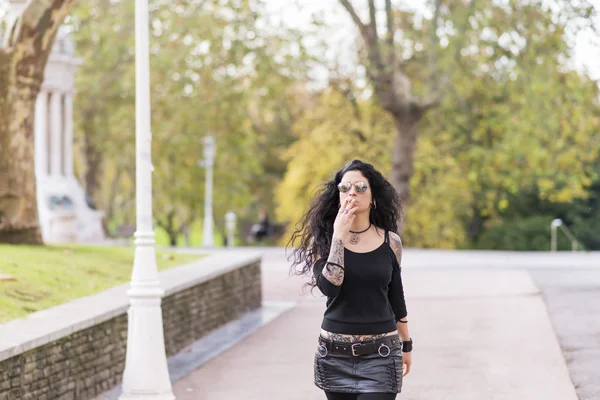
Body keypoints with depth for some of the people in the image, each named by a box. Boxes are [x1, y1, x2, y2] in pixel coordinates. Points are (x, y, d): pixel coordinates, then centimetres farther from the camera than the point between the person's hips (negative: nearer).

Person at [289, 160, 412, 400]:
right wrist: (339, 235, -18)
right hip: (335, 354, 1)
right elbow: (329, 287, -19)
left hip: (380, 355, -1)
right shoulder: (323, 240, -2)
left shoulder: (390, 242, 1)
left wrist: (406, 344, 18)